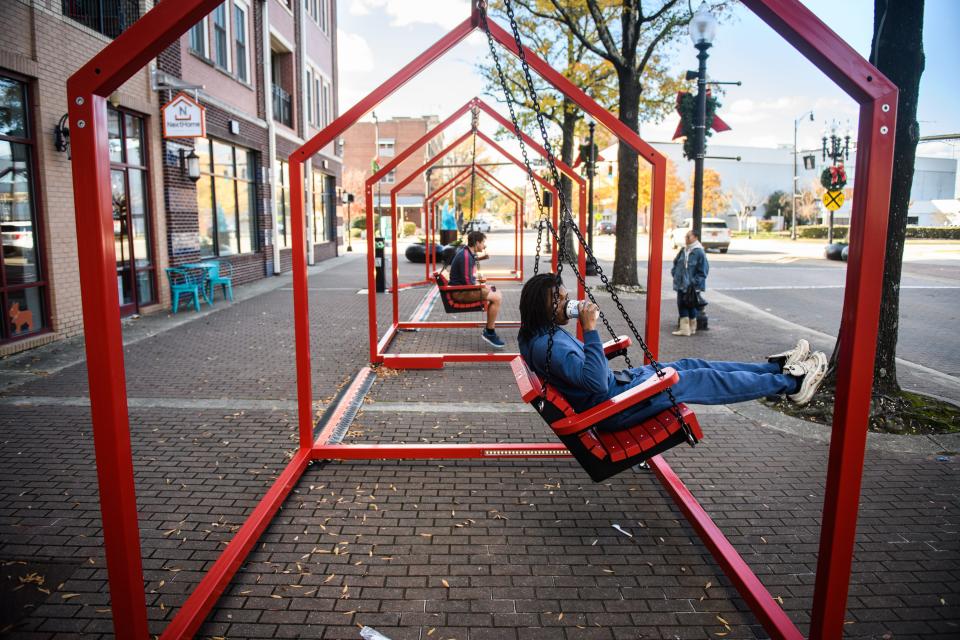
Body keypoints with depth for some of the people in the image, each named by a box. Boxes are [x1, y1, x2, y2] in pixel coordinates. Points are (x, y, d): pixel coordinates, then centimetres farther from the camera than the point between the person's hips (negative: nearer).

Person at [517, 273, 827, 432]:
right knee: (704, 380, -3)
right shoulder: (548, 345, -29)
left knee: (689, 366, 12)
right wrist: (590, 329, -39)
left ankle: (778, 367, 24)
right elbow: (597, 383, -36)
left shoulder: (543, 333, 3)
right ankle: (790, 382, 14)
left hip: (616, 380, 10)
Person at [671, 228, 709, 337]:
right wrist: (675, 273, 9)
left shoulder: (699, 252, -12)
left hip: (692, 286, -6)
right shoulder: (683, 250, 8)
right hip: (681, 284, 6)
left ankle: (692, 328, 15)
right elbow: (676, 263, 22)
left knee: (690, 306, 3)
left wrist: (694, 282, -16)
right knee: (681, 305, 6)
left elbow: (703, 271, -12)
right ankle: (684, 329, 14)